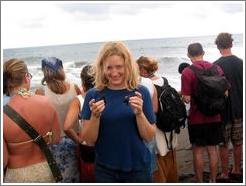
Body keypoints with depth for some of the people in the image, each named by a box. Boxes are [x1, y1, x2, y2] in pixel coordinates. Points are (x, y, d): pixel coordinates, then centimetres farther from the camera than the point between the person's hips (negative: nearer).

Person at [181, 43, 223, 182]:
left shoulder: (187, 72, -15)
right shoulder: (217, 68, -1)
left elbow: (187, 99, -17)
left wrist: (183, 94, 3)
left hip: (197, 118, -4)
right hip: (214, 117, 4)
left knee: (198, 151, 8)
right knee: (212, 149, 16)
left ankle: (200, 182, 18)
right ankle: (213, 181, 27)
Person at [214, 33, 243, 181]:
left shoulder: (216, 66, -14)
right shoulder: (240, 63, -1)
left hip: (223, 111, -4)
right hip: (239, 110, 4)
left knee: (223, 144, 7)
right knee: (238, 143, 16)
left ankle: (225, 174, 14)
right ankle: (236, 170, 29)